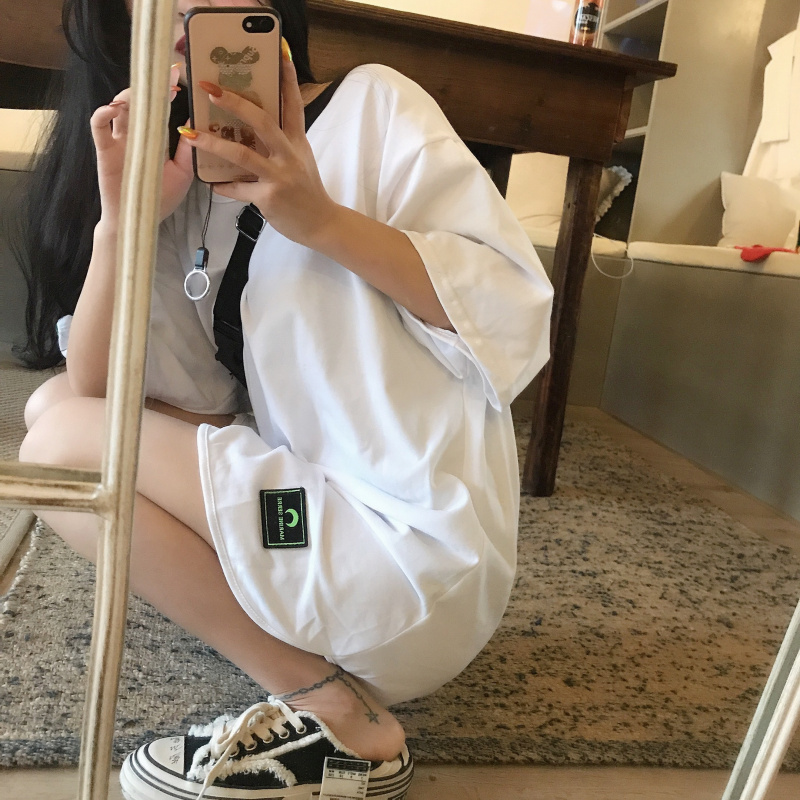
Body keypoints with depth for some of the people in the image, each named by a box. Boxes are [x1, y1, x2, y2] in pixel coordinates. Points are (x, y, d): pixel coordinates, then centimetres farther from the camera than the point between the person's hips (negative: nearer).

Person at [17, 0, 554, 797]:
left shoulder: (370, 104, -3)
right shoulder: (191, 195, 11)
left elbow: (514, 309, -13)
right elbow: (97, 393, 1)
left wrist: (322, 219, -22)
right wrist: (122, 221, -12)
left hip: (420, 546, -7)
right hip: (313, 502, 7)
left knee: (59, 446, -11)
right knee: (54, 406, 6)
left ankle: (336, 716, -5)